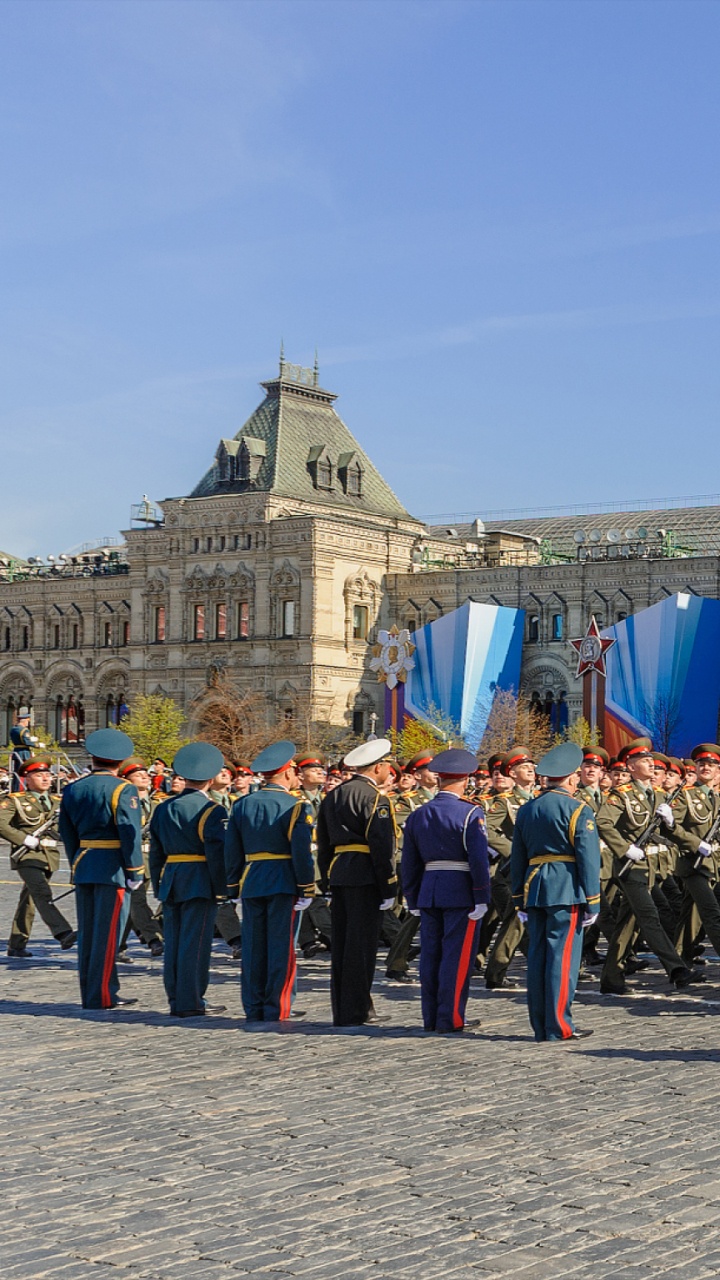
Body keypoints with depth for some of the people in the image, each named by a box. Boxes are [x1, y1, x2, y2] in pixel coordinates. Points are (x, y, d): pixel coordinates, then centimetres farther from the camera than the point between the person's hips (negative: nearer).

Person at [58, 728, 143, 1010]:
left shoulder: (73, 789, 9)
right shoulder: (122, 789, -10)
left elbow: (66, 832, 13)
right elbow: (130, 833, -15)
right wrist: (135, 871, -9)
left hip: (83, 867, 6)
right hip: (112, 868, -6)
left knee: (87, 932, 11)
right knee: (108, 933, -3)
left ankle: (89, 993, 16)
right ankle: (103, 995, -1)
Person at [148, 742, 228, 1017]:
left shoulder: (163, 809, 10)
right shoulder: (211, 811, -9)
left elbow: (155, 852, 13)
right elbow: (216, 852, -13)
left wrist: (158, 885, 19)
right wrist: (221, 888, -7)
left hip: (170, 881, 6)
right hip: (200, 883, -6)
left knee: (173, 941, 10)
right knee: (195, 943, -3)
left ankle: (175, 1000, 15)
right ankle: (190, 1002, -1)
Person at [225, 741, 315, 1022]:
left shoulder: (242, 805, 9)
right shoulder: (296, 806, -8)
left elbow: (232, 850, 10)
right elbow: (302, 852, -12)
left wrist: (235, 887, 16)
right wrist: (306, 890, -7)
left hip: (251, 883, 5)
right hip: (284, 883, -5)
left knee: (253, 947, 8)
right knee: (281, 946, 0)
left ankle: (253, 1008, 12)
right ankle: (277, 1009, 2)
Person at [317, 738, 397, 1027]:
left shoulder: (333, 796, 15)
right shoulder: (374, 799, -10)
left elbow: (323, 843, 18)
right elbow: (382, 847, -15)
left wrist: (327, 880, 21)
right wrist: (389, 888, -12)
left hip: (339, 874, 8)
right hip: (365, 877, -8)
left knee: (341, 943, 11)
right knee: (361, 945, -4)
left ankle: (342, 1010, 16)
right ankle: (355, 1011, -1)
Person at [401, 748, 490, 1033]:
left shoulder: (417, 815, 9)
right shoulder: (470, 813, -9)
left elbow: (409, 863, 11)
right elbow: (479, 859, -15)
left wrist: (413, 900, 18)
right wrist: (482, 898, -10)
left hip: (429, 891, 5)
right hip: (460, 893, -5)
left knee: (431, 954, 10)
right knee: (457, 956, -1)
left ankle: (431, 1018, 15)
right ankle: (451, 1019, -1)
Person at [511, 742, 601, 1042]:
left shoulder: (527, 810, 14)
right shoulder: (578, 810, -5)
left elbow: (517, 858, 16)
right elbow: (589, 858, -10)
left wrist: (520, 900, 20)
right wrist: (592, 902, -7)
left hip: (535, 889, 6)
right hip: (567, 891, -6)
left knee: (537, 956, 8)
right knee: (563, 957, -4)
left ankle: (540, 1026, 12)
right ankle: (559, 1026, -3)